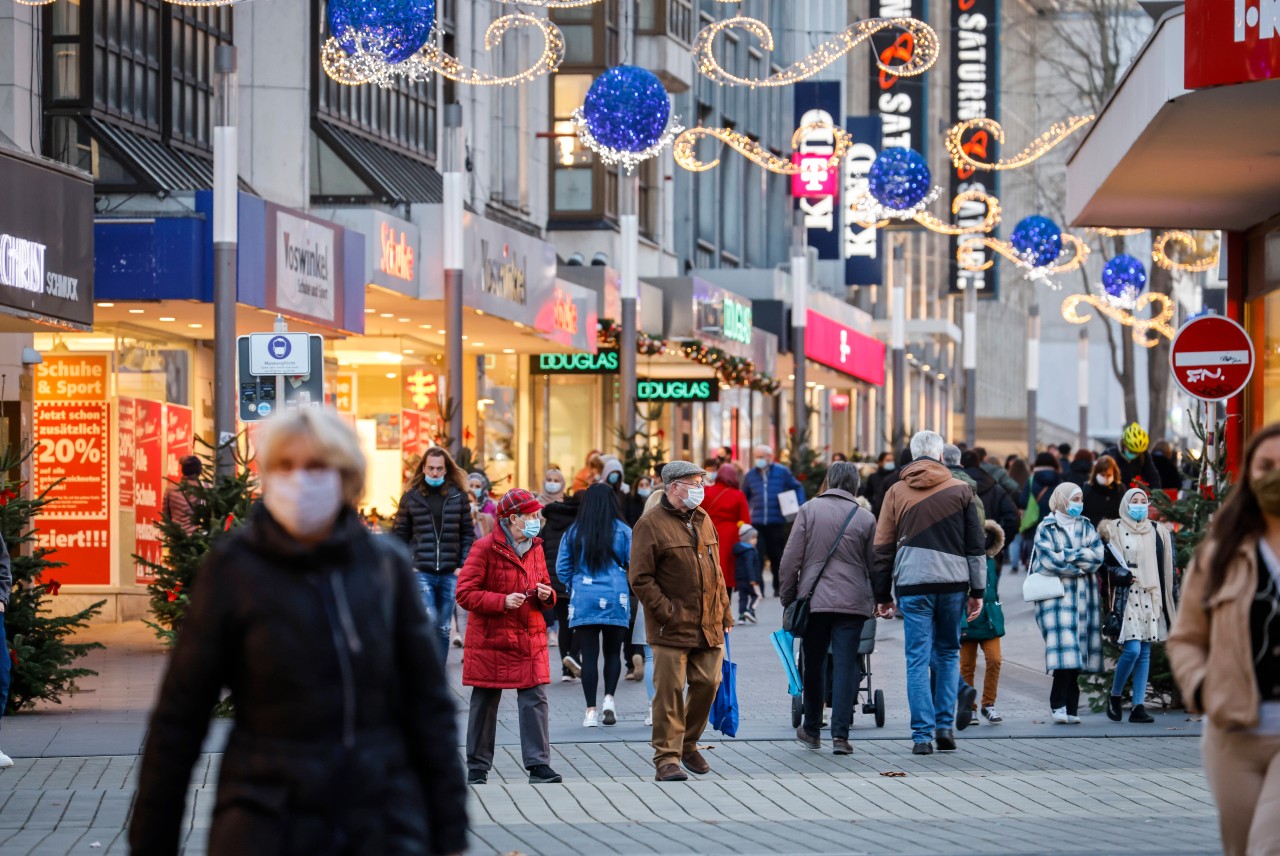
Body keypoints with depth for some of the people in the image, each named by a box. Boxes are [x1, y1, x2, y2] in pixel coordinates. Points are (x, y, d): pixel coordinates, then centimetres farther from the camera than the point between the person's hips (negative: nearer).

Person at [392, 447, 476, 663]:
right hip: (421, 572, -2)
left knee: (443, 629, 8)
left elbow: (468, 534, 8)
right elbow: (399, 535, 6)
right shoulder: (411, 497, 3)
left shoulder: (459, 497, 6)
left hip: (450, 573, 2)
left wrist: (463, 566, -1)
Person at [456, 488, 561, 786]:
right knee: (484, 704, 5)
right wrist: (502, 602, -22)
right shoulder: (485, 548, -10)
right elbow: (465, 593, -12)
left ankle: (539, 765, -3)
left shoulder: (535, 548, 11)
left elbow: (544, 585, 23)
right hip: (491, 640, -5)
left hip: (530, 638, 5)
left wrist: (546, 594, -1)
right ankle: (477, 769, 15)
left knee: (535, 700, -4)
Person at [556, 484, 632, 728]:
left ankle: (591, 711, -2)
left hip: (583, 601, 0)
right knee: (613, 653, 13)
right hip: (615, 600, 0)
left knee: (589, 655, 2)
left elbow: (562, 568, 4)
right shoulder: (622, 531, -3)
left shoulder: (573, 533, 1)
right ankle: (609, 698, -5)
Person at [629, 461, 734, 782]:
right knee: (670, 691, -6)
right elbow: (640, 578, -11)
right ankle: (667, 758, -1)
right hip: (672, 629, -6)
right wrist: (667, 613, -15)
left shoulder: (703, 520, 15)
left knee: (708, 683, 7)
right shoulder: (651, 524, -7)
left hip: (708, 627, 6)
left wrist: (725, 613, 17)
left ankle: (689, 744, 26)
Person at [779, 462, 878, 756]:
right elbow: (875, 565, 6)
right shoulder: (866, 518, 0)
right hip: (852, 603, 0)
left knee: (814, 665, 13)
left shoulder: (809, 510, -2)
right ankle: (840, 734, -10)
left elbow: (791, 559, -2)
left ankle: (812, 730, 24)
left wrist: (787, 597, 7)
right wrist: (878, 600, 22)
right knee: (845, 665, -1)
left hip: (813, 600, 1)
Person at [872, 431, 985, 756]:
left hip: (912, 584, -1)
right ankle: (945, 725, 8)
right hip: (953, 582, 1)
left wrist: (882, 596, 12)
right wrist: (977, 591, 9)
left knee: (918, 659, 1)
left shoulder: (897, 492, 6)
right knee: (948, 653, 15)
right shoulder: (960, 490, 5)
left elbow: (883, 547, 7)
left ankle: (922, 735, -3)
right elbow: (976, 544, 5)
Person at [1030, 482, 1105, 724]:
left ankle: (1070, 708, 3)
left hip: (1084, 596, 4)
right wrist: (1081, 565, -4)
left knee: (1078, 649, 0)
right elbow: (1048, 560, -10)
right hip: (1057, 595, -4)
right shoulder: (1046, 528, 4)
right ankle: (1058, 703, -9)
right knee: (1065, 647, -16)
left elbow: (1098, 556, 2)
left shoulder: (1086, 527, 17)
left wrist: (1067, 556, -8)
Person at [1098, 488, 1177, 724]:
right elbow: (1105, 563, 1)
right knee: (1132, 649, -15)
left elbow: (1166, 567, 17)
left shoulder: (1157, 532, 13)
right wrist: (1123, 574, -16)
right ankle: (1115, 696, 5)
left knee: (1145, 653, 1)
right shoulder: (1114, 530, 3)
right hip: (1126, 596, -4)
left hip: (1150, 597, 4)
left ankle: (1139, 706, 3)